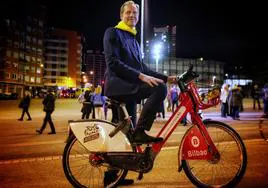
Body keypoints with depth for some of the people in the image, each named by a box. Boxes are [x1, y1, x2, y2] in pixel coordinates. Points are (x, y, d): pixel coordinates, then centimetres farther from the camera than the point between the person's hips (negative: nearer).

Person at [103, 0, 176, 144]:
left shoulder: (134, 40, 27)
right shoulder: (113, 32, 1)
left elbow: (141, 67, 22)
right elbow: (113, 63, -14)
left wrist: (165, 77, 10)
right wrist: (140, 76, -25)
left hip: (130, 85, 8)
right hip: (118, 84, -8)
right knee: (159, 88, -28)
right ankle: (140, 132, -24)